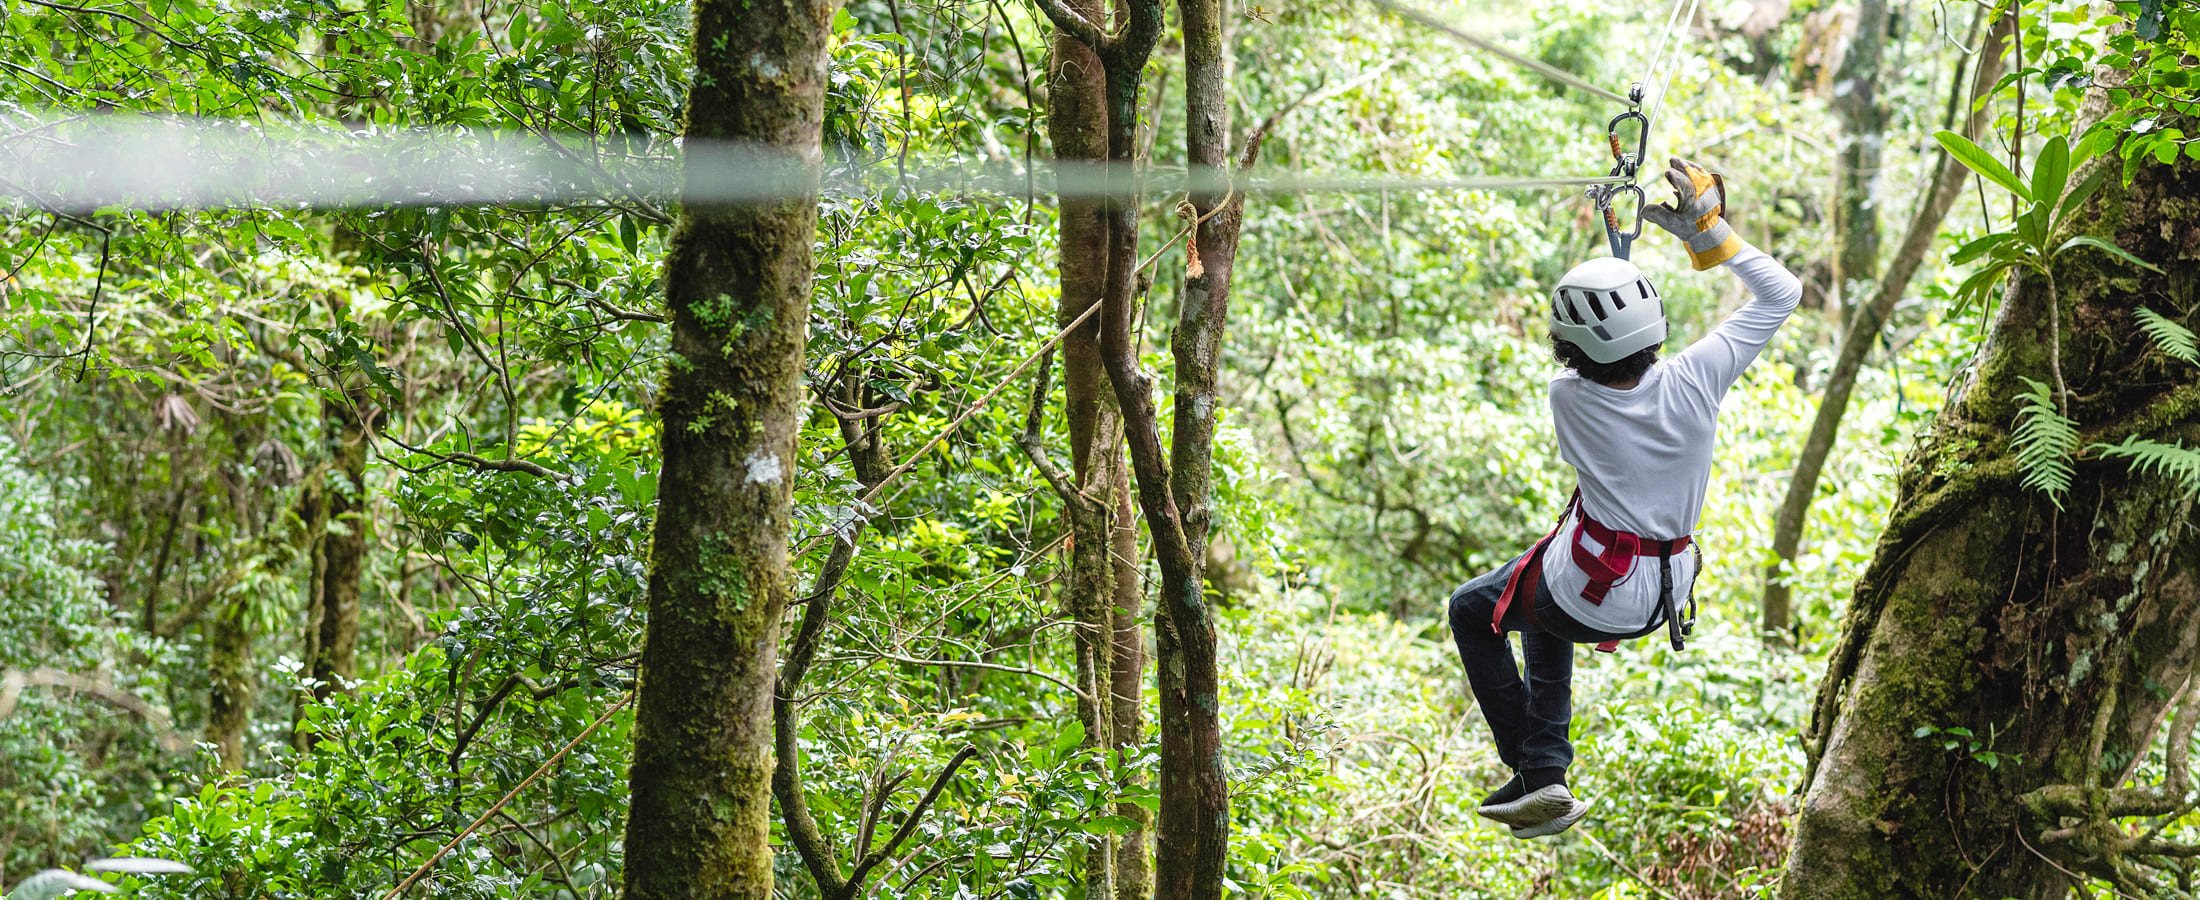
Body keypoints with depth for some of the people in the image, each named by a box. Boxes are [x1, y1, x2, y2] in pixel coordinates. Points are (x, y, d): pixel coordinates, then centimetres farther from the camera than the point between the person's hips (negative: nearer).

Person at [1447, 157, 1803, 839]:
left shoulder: (1568, 396, -21)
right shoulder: (1694, 380, -19)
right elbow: (1781, 292, -6)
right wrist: (1709, 231, -7)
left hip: (1590, 595, -4)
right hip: (1663, 595, 5)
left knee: (1471, 610, 23)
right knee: (1544, 611, 33)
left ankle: (1531, 773, 18)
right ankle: (1545, 768, 29)